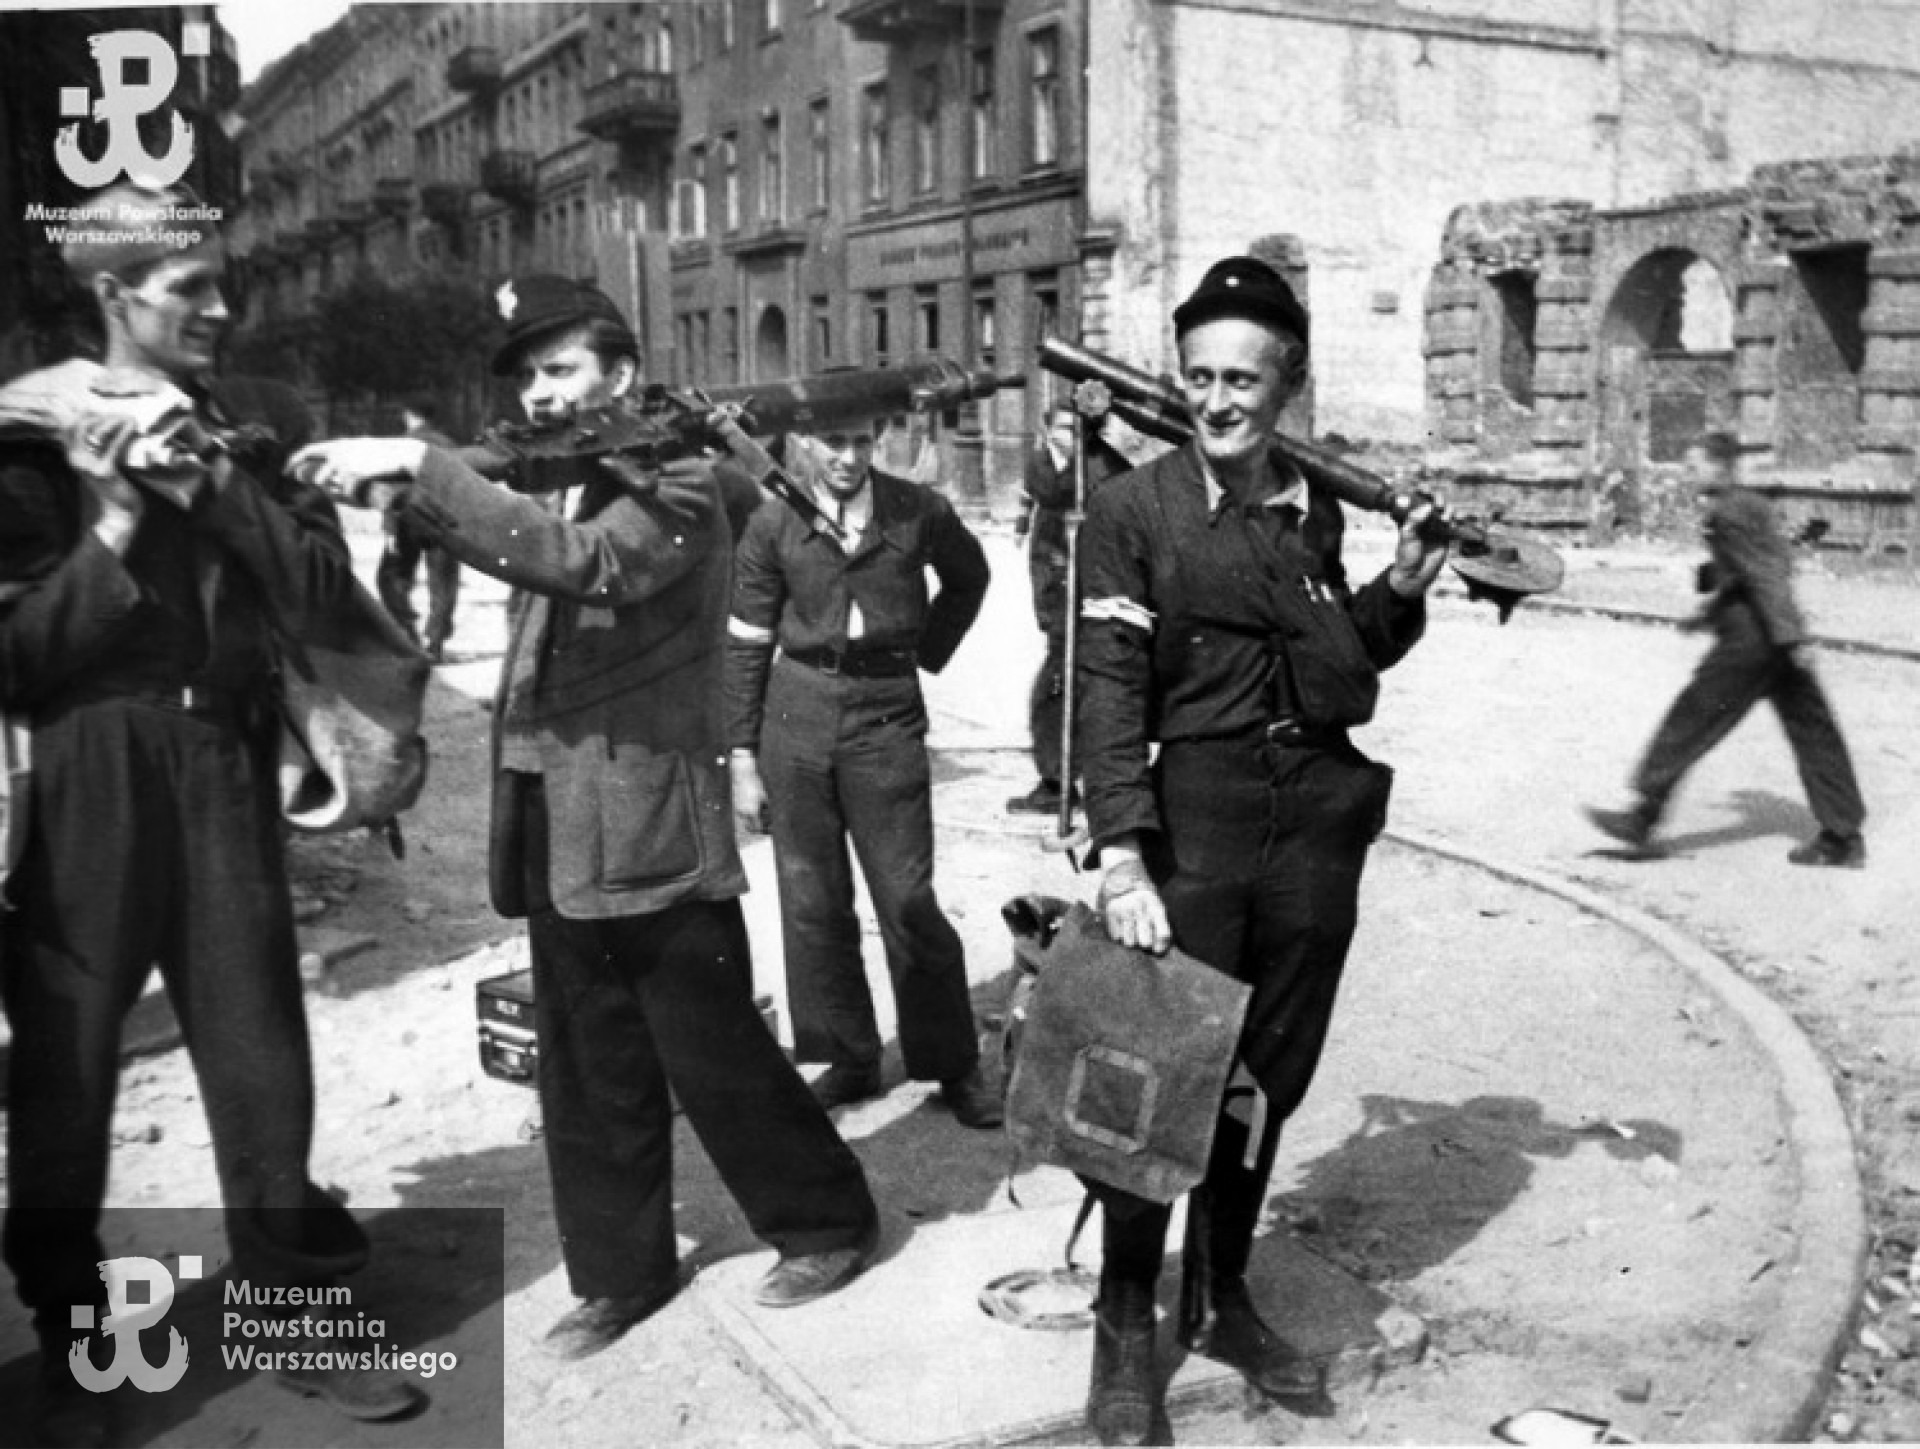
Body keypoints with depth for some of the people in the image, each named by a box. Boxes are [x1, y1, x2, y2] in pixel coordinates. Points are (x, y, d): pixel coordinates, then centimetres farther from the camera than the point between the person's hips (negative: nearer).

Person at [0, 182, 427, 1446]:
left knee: (262, 1055, 9)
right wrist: (117, 526, -17)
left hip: (228, 767, 2)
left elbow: (326, 596, -4)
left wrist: (209, 488, -13)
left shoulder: (263, 425, 5)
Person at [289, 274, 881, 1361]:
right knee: (590, 1071, 14)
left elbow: (586, 562, -27)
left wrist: (419, 468, -28)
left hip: (654, 828, -7)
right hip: (554, 828, 7)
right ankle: (622, 1270, 28)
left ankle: (830, 1223, 24)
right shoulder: (552, 491, 16)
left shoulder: (676, 485, -9)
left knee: (716, 1057, 4)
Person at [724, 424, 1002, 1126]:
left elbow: (969, 577, 19)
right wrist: (742, 759, -1)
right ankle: (847, 1061, 21)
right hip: (796, 714, 2)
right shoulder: (774, 525, 0)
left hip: (887, 716, -1)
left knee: (909, 901, -2)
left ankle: (954, 1066, 13)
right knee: (812, 902, 7)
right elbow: (746, 646, 3)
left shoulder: (919, 511, -2)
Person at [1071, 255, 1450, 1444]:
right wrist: (1121, 854, -19)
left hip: (1320, 824, 5)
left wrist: (1400, 592, -2)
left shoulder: (1318, 509, 8)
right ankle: (1126, 1329, 18)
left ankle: (1224, 1299, 32)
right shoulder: (1134, 509, -6)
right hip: (1191, 823, -4)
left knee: (1270, 1076, 14)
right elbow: (1109, 690, -11)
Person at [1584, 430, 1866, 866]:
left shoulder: (1725, 514, -12)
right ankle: (1844, 838, 12)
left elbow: (1763, 574, -19)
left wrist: (1789, 637, -23)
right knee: (1813, 732, 8)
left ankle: (1643, 820, 3)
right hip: (1780, 640, 9)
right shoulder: (1753, 504, 17)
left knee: (1690, 723, -2)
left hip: (1749, 640, -9)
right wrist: (1713, 609, 30)